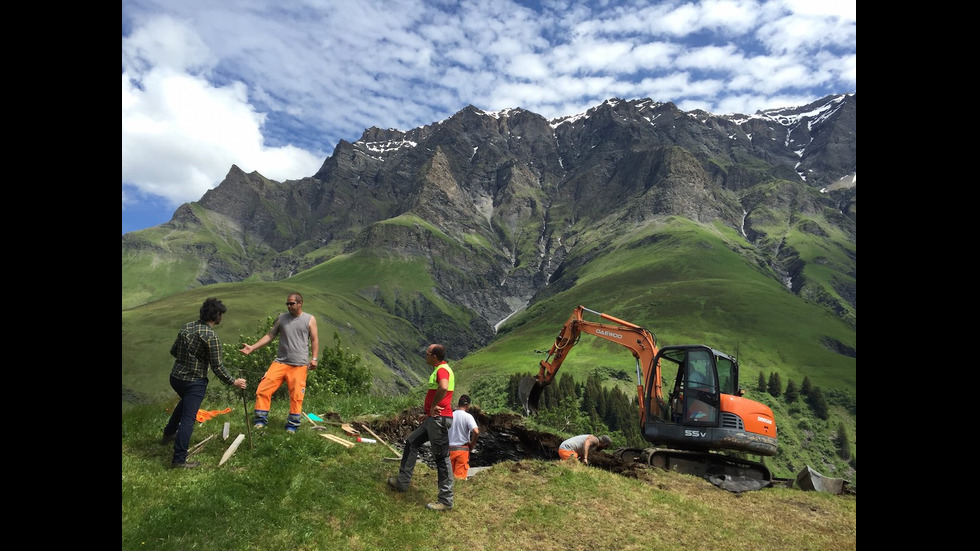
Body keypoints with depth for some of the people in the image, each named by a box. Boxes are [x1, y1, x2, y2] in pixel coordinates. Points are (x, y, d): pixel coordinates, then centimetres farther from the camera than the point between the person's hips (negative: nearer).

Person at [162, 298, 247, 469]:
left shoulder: (187, 327, 0)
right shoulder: (211, 337, -22)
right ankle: (179, 460, 5)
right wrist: (233, 382, -7)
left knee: (185, 401, 35)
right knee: (188, 419, 0)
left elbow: (173, 350, 11)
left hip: (176, 377, 8)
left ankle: (169, 433, 50)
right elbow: (217, 367, -18)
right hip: (194, 382, -8)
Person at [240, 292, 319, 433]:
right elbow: (270, 335, 9)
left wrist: (314, 358, -6)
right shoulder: (282, 318, 10)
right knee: (263, 389, -4)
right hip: (280, 362, 3)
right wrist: (252, 347, -1)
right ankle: (261, 421, 10)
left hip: (299, 365, -3)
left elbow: (314, 340, 4)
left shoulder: (310, 320, 3)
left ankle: (292, 425, 15)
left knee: (296, 395, -1)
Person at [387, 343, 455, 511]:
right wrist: (429, 411, 20)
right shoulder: (439, 369, 16)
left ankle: (446, 500, 4)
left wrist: (433, 406, -25)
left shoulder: (442, 370, -17)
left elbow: (443, 387, -39)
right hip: (433, 419, 11)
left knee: (441, 458, -4)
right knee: (411, 442, 20)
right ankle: (403, 481, 29)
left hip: (439, 419, -11)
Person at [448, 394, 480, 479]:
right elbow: (476, 431, -22)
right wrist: (472, 444, -6)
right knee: (460, 476, -1)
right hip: (462, 449, -3)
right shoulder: (468, 416, -9)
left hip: (449, 448, 3)